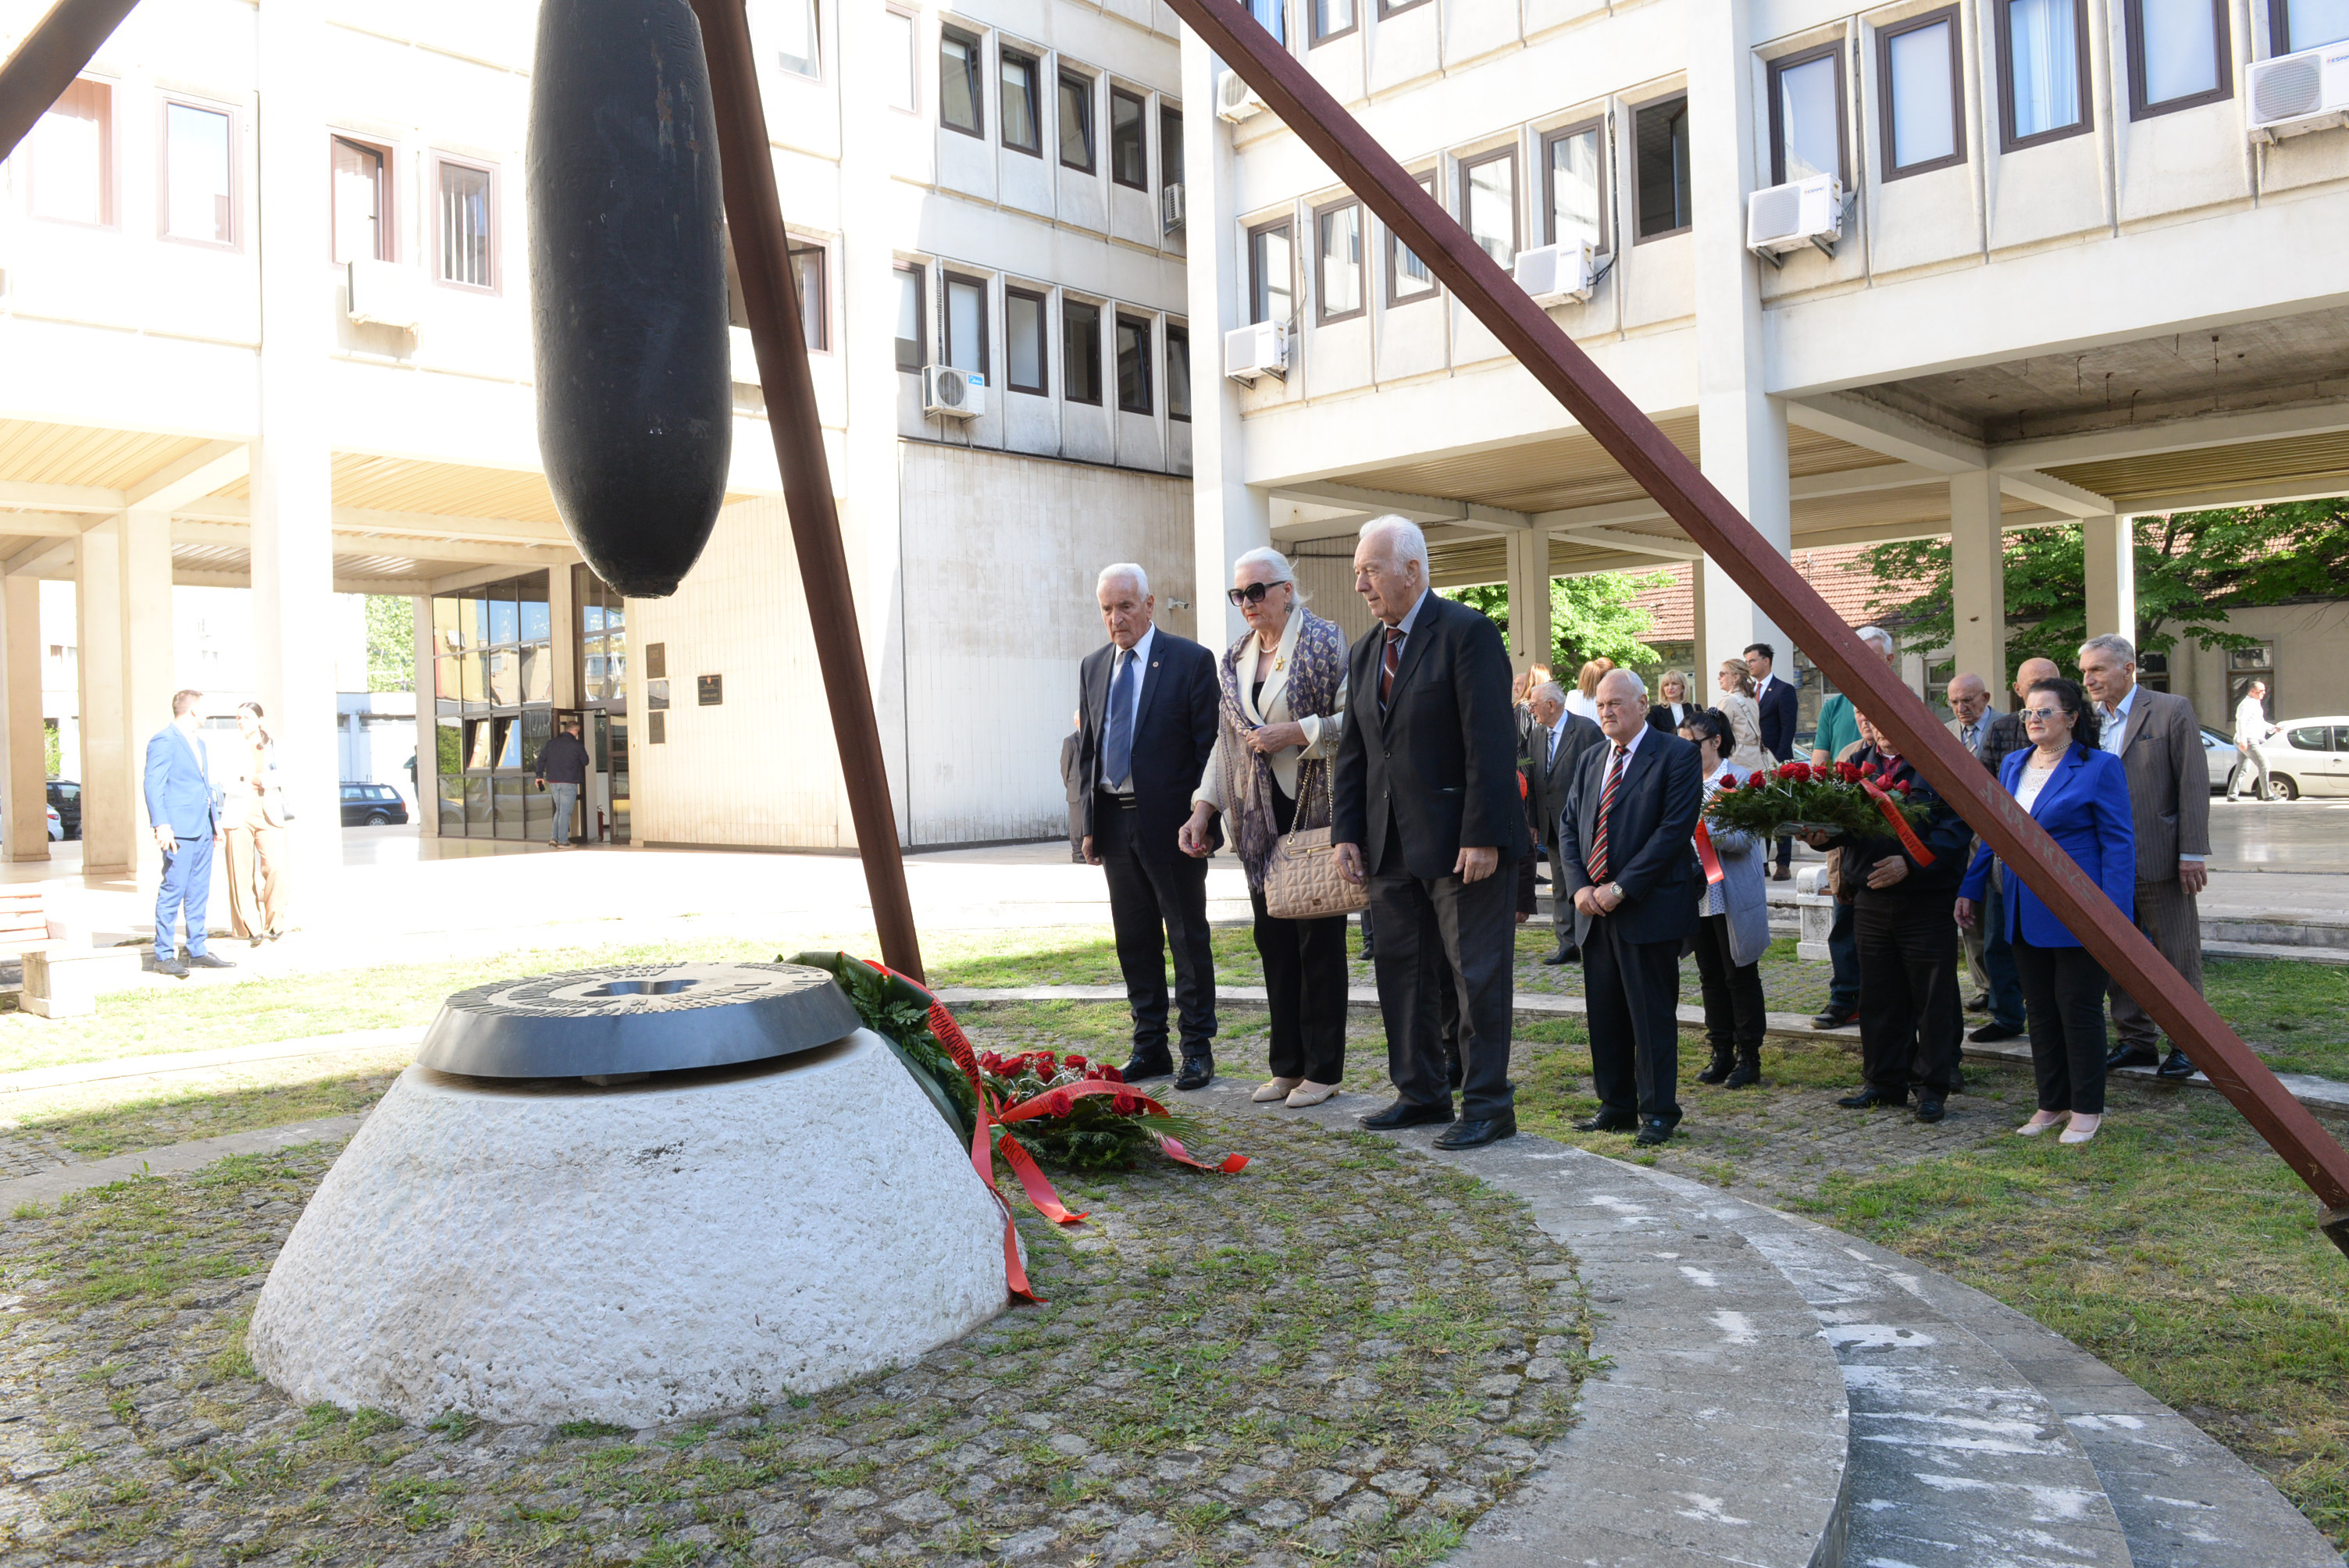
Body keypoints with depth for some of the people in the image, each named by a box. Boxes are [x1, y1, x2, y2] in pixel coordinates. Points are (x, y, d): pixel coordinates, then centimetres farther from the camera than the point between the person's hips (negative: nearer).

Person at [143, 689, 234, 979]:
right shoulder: (164, 741, -8)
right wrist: (161, 825, -20)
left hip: (203, 829, 9)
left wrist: (215, 820, 19)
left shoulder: (200, 744, 20)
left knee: (199, 893, 11)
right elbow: (153, 785, -13)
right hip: (179, 829, -9)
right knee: (173, 890, -7)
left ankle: (198, 951, 16)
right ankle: (164, 956, -3)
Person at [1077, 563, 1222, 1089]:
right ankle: (1149, 1046, 21)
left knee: (1187, 937, 3)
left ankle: (1197, 1049, 13)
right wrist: (1089, 823, 8)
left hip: (1171, 822, -5)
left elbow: (1208, 746, -6)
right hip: (1114, 822, 5)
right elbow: (1087, 748, 15)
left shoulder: (1191, 660, -5)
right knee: (1134, 940, 11)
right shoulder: (1093, 666, 12)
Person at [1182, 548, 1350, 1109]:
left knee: (1318, 939, -1)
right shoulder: (1235, 659, 14)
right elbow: (1227, 738, 16)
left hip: (1315, 810, -6)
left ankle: (1322, 1069, 9)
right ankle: (1287, 1064, 19)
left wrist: (1298, 732, -18)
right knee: (1273, 939, 9)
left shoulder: (1326, 643, -5)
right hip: (1260, 816, 6)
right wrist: (1203, 807, 8)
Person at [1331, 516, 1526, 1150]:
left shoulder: (1467, 633, -10)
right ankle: (1421, 1093, 25)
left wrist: (1483, 837, -20)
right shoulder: (1365, 653, 14)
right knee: (1400, 971, 12)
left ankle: (1487, 1104, 9)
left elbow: (1490, 742, -16)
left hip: (1461, 842, -8)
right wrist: (1346, 833, 7)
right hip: (1391, 847, 8)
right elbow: (1353, 753, 16)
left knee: (1478, 974, 0)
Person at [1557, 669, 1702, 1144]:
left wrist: (1621, 888, -15)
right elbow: (1569, 827, 14)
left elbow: (1675, 829, -13)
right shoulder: (1591, 760, 16)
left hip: (1648, 908, -6)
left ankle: (1658, 1112, 10)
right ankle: (1616, 1106, 21)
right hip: (1595, 910, 6)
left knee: (1653, 1015, 0)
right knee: (1604, 1014, 10)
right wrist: (1580, 887, -3)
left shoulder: (1676, 756, -5)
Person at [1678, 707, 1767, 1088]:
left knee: (1740, 977, 2)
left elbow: (1743, 840, -16)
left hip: (1734, 899, -6)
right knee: (1711, 977, 10)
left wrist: (1701, 831, -26)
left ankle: (1749, 1057, 11)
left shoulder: (1742, 780, -9)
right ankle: (1721, 1054, 19)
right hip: (1699, 896, 6)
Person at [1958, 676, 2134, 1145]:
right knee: (2039, 1009, 12)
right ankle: (2051, 1103, 22)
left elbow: (2118, 843, -11)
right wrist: (1970, 888, 13)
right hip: (2026, 913, 6)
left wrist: (2113, 914, -17)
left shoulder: (2100, 767, -8)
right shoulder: (2012, 765, 11)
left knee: (2078, 1008, 1)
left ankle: (2087, 1109, 14)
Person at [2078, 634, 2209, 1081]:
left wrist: (2192, 853, -12)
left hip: (2159, 860, -5)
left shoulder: (2172, 712, -5)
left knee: (2177, 955, 4)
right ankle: (2136, 1040, 22)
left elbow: (2194, 785, -8)